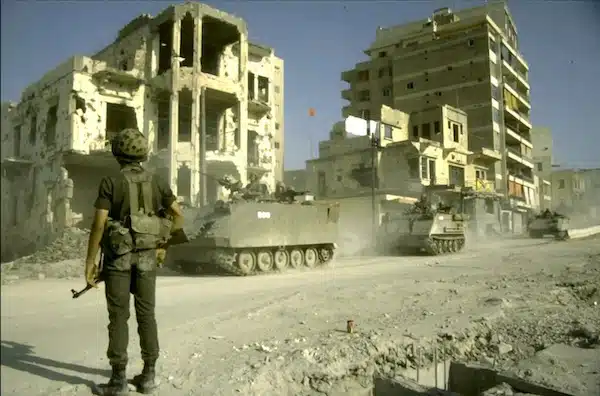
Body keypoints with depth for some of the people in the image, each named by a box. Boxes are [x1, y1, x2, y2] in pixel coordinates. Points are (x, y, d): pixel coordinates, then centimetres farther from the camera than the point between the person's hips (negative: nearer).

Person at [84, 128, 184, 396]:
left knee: (118, 317, 4)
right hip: (146, 257, 3)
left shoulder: (110, 183, -8)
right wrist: (162, 243, 14)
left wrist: (89, 262, -7)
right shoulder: (156, 182, 3)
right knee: (146, 315, 9)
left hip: (118, 256, -3)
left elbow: (98, 225, -13)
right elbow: (179, 217, 2)